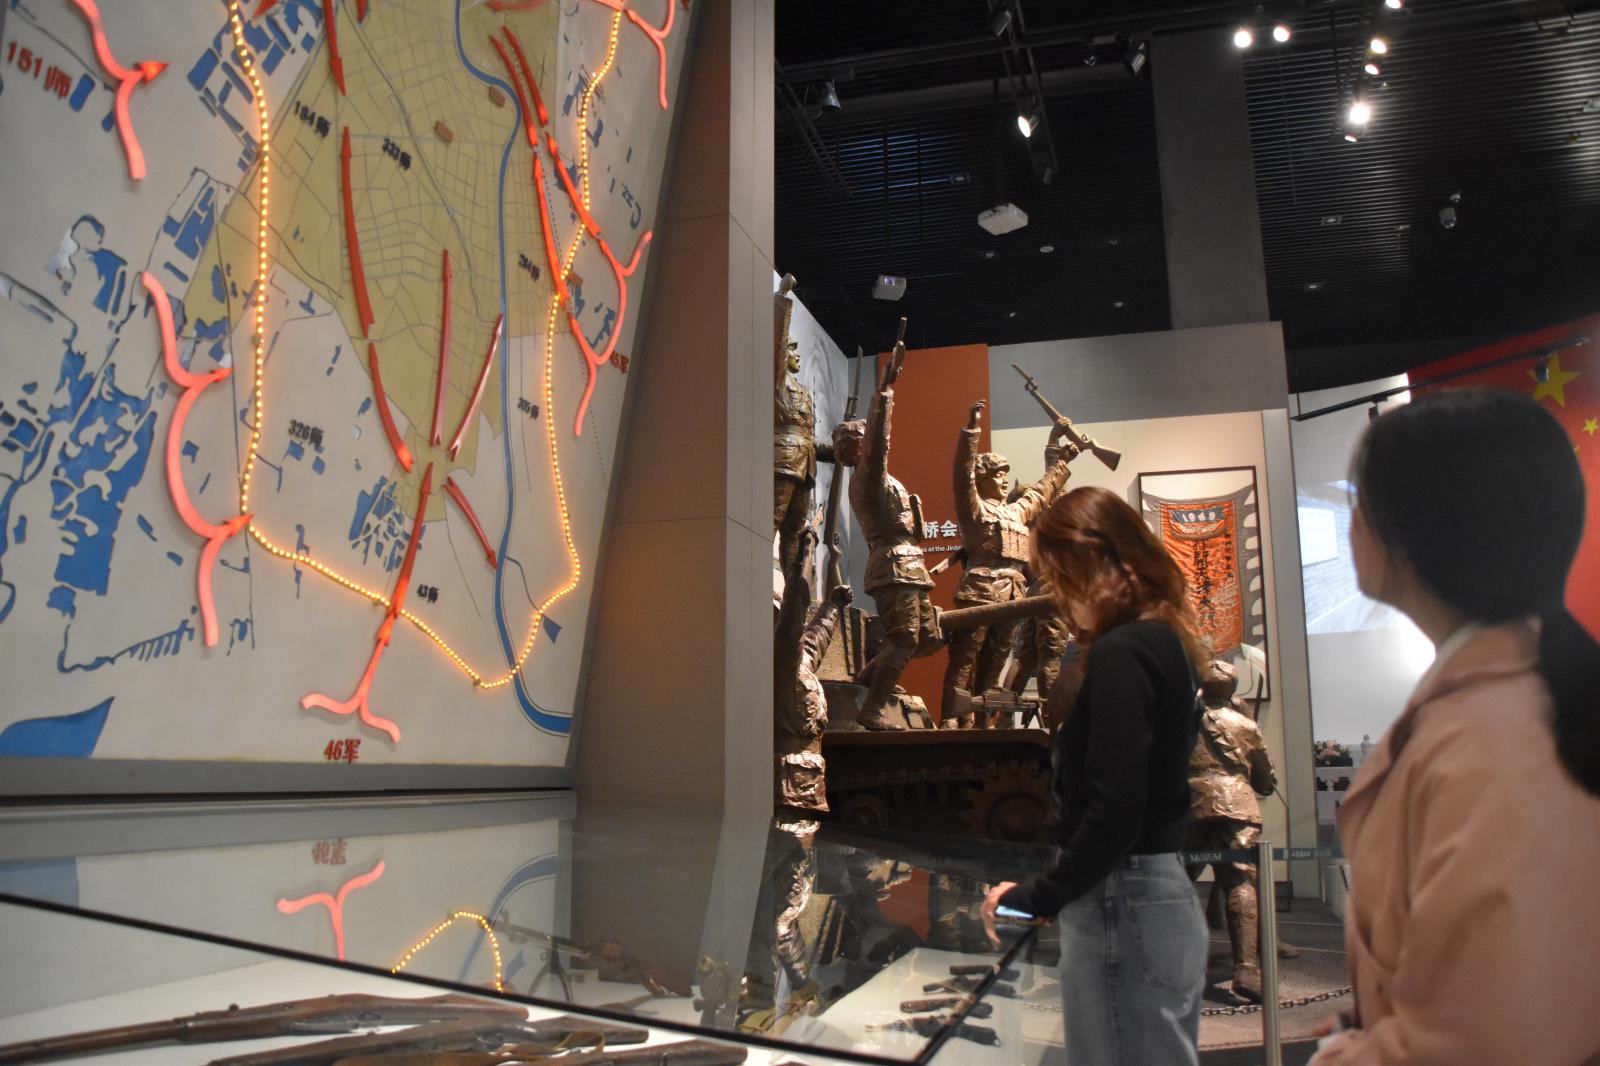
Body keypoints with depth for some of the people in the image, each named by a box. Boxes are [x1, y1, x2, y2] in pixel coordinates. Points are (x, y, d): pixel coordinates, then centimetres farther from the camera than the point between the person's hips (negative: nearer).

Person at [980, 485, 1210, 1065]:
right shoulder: (1165, 642, 9)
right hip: (1166, 901, 10)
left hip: (1121, 908, -10)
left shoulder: (1120, 655, -19)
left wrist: (1036, 897, -13)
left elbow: (1113, 812, -22)